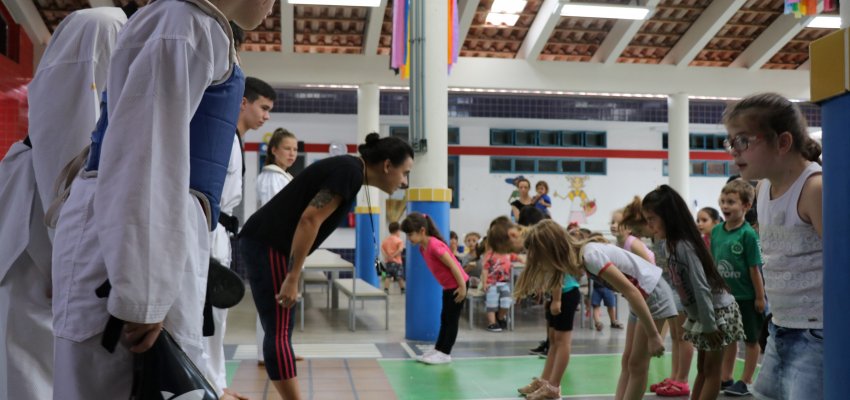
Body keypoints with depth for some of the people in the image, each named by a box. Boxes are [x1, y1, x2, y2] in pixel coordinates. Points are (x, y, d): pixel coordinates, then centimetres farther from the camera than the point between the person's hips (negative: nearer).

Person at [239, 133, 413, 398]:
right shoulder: (350, 171, -13)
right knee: (278, 332, -9)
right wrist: (292, 278, -20)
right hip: (267, 244, -10)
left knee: (280, 329, 12)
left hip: (265, 242, 10)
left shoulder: (346, 169, 16)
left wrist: (291, 275, 18)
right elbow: (309, 220, -21)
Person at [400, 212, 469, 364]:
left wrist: (462, 287, -21)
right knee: (445, 318, 14)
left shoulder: (434, 245, -27)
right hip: (448, 286, 9)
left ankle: (445, 354, 6)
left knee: (452, 319, 0)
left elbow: (453, 265, -25)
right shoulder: (423, 247, 2)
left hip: (457, 285, -9)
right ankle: (438, 350, 22)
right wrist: (448, 287, 15)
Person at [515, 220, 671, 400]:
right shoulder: (578, 255, -1)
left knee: (637, 364, -3)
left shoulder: (591, 256, -28)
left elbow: (631, 291, -29)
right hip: (643, 296, 9)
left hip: (653, 294, -9)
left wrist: (653, 335, -27)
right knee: (627, 361, 10)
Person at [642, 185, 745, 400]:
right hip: (701, 314, 9)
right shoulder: (673, 244, 1)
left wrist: (709, 325, -22)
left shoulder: (684, 246, -26)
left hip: (718, 311, -9)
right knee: (702, 369, 13)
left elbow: (701, 288, -26)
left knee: (711, 370, 0)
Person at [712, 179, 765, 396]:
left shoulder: (748, 234, -18)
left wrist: (760, 297, -12)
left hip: (746, 297, -6)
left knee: (751, 339, 9)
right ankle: (725, 377, 29)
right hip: (724, 296, 6)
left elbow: (754, 268, -15)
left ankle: (746, 381, 19)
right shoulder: (717, 231, 0)